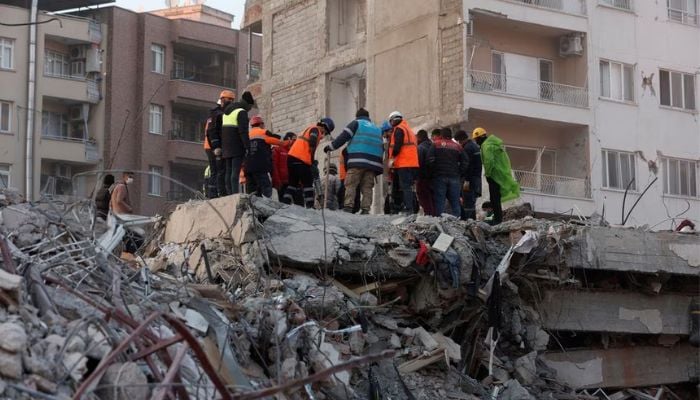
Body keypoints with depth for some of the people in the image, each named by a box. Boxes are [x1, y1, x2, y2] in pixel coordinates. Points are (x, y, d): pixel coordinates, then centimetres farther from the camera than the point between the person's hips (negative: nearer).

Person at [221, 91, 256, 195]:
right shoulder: (242, 112, -9)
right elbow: (243, 131, -18)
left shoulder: (226, 111, 19)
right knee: (235, 172, -13)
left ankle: (229, 194, 5)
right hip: (237, 147, -8)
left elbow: (221, 129, 21)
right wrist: (247, 146, -19)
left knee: (229, 172, 8)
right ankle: (235, 195, -20)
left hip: (226, 147, 8)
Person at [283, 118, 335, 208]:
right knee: (308, 183, -2)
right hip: (300, 160, -8)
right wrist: (313, 162, -11)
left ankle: (285, 202, 4)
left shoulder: (310, 129, 25)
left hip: (291, 157, 8)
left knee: (293, 184, 13)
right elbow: (312, 143, -19)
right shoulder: (315, 130, -3)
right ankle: (310, 206, -4)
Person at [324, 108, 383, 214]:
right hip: (373, 163, 5)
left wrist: (331, 147, 9)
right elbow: (382, 147, 26)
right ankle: (366, 208, -6)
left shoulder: (356, 123, 11)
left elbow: (343, 137, 2)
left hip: (358, 160, -5)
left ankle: (348, 206, -21)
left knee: (350, 184, -8)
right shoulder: (377, 129, 29)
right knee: (367, 187, 4)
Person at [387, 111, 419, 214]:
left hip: (403, 163, -9)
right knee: (408, 186, 11)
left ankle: (408, 209, -20)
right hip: (412, 163, 9)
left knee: (405, 187, -13)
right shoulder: (409, 130, 26)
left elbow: (397, 145, -17)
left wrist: (392, 158, -10)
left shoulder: (398, 129, -4)